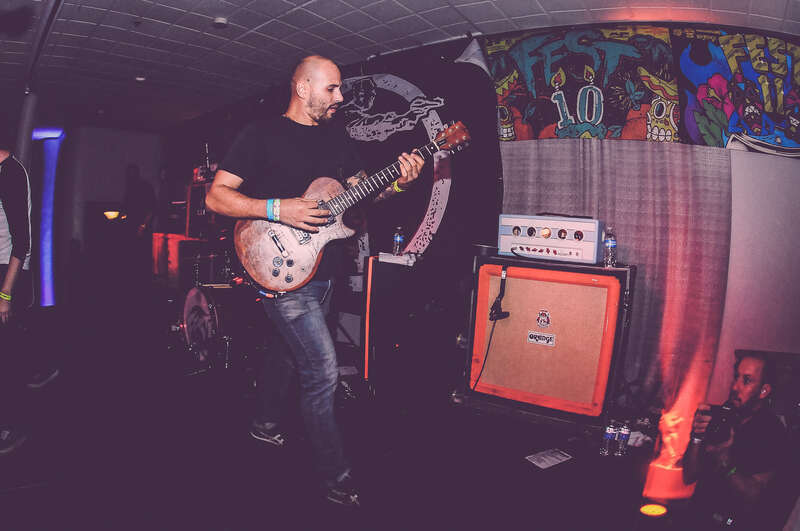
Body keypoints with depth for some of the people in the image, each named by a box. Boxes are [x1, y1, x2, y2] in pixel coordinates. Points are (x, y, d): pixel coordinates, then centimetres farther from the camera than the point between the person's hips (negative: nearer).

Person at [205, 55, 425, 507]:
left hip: (323, 272, 7)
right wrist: (277, 209, -23)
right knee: (322, 373, -9)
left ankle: (268, 423, 47)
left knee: (291, 355, 22)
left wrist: (398, 184, -7)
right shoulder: (262, 135, -8)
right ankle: (338, 480, 6)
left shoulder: (337, 138, 12)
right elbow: (216, 196, -10)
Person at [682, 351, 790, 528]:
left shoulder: (774, 432, -7)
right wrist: (697, 438, -11)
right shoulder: (721, 415, 3)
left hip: (738, 523, -3)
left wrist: (725, 460, -22)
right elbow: (688, 477, 2)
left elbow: (753, 500, -10)